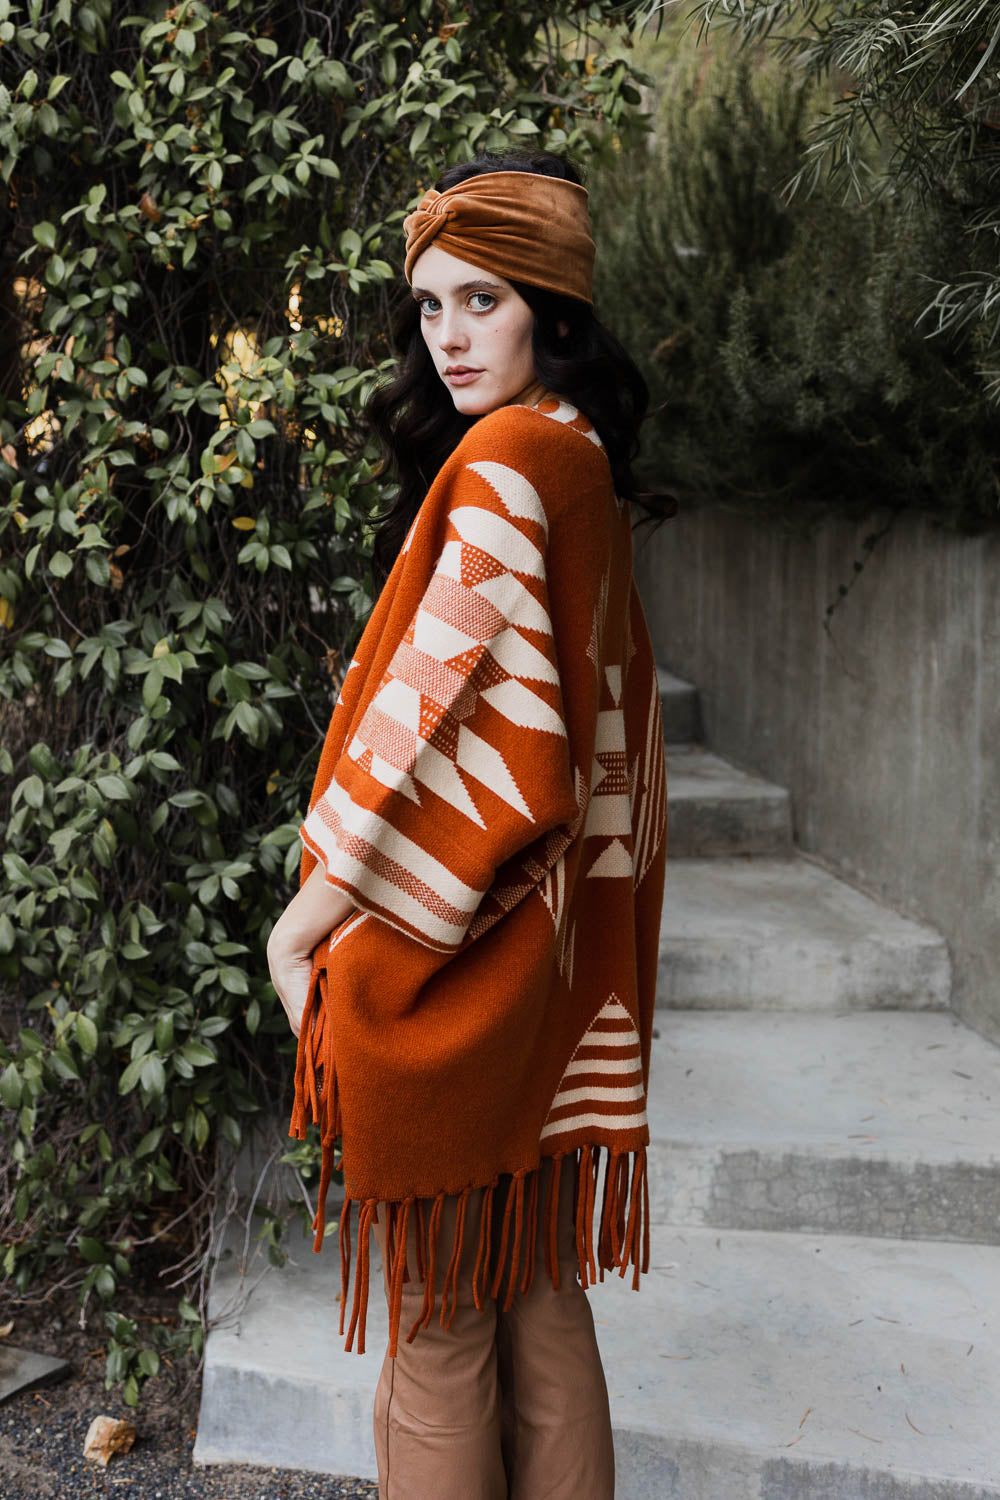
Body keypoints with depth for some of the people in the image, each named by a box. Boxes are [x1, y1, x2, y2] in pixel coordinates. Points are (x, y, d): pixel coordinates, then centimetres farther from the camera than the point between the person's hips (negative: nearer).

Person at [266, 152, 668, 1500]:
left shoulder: (502, 462, -15)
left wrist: (308, 919, -13)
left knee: (440, 1321, 5)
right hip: (546, 934, 9)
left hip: (446, 946, -9)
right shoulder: (582, 459, 12)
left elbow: (437, 710, -21)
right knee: (535, 1294, 18)